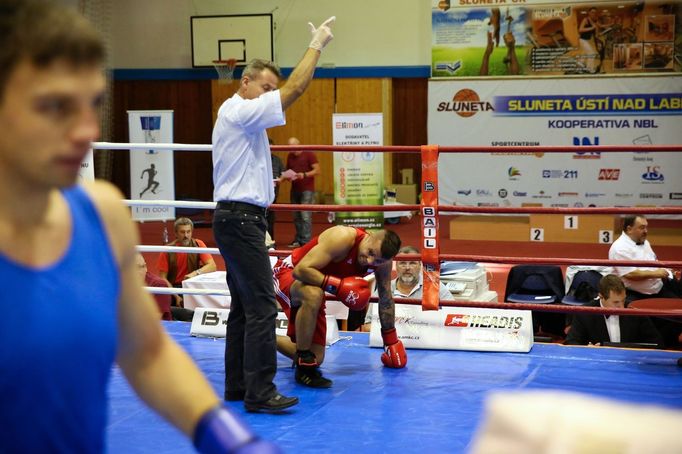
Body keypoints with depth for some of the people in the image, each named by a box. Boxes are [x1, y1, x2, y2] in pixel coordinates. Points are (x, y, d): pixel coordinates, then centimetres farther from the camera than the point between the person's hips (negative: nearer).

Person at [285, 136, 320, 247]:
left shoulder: (309, 154, -5)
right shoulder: (290, 156, 12)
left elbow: (317, 170, -10)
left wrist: (304, 174, -23)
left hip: (307, 189, -6)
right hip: (295, 190, 6)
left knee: (305, 215, -13)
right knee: (296, 216, 8)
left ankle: (306, 241, -14)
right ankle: (298, 240, 16)